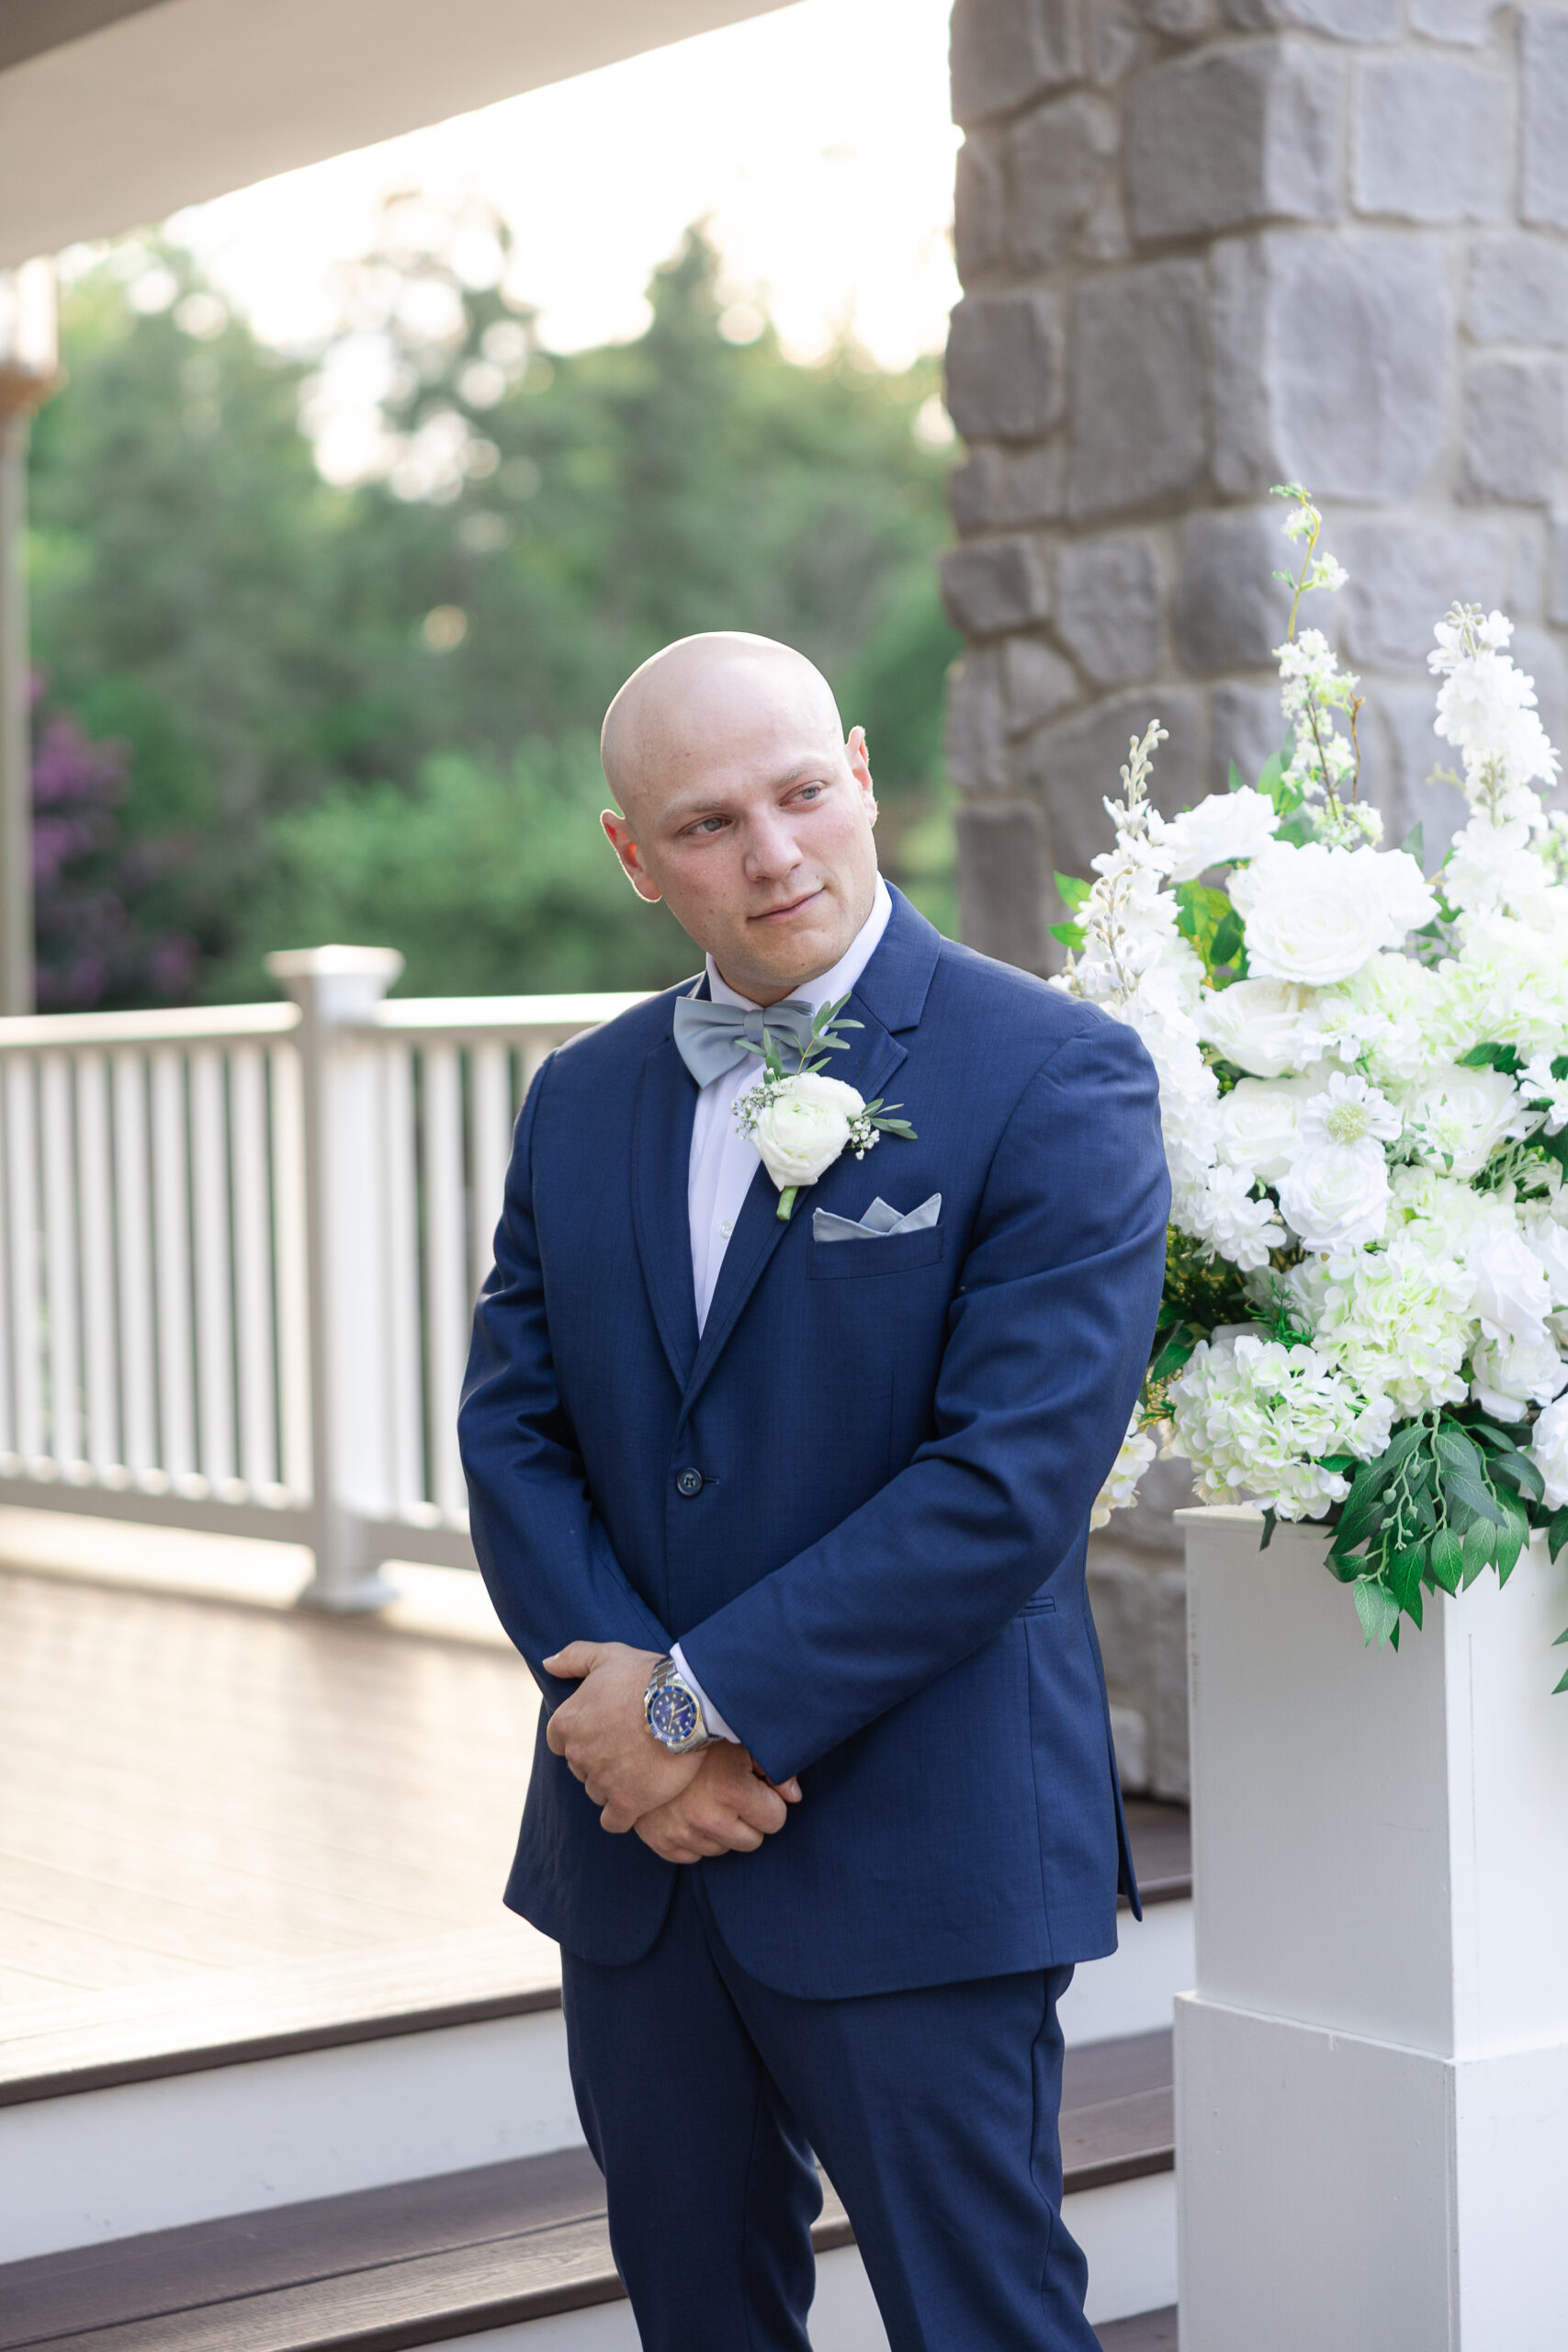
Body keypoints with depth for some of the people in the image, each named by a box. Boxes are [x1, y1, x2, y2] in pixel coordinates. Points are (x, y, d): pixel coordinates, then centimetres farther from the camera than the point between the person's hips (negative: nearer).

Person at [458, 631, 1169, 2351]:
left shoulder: (1055, 1079, -10)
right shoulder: (581, 1099, 9)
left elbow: (1012, 1479, -18)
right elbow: (513, 1436, 5)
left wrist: (706, 1697, -16)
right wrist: (630, 1724, -11)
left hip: (918, 1863, -5)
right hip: (632, 1845, 6)